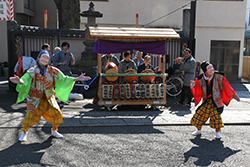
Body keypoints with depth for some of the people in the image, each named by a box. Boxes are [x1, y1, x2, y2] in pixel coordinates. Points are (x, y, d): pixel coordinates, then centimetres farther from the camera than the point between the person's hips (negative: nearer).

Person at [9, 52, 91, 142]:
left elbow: (64, 79, 2)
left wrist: (77, 79, -7)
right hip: (35, 98, -3)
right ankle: (24, 132, 13)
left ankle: (54, 130, 28)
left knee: (57, 114, -1)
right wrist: (20, 81, -50)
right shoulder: (33, 71, -10)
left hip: (49, 99, 3)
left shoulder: (53, 71, -1)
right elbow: (25, 80, -24)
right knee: (31, 115, -16)